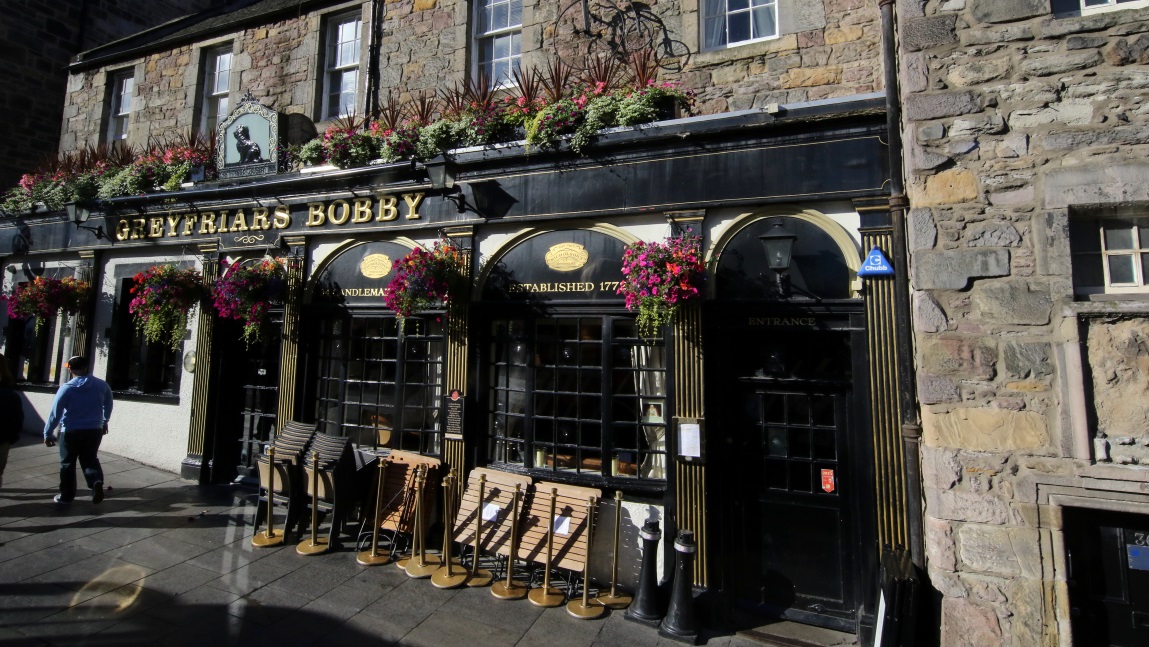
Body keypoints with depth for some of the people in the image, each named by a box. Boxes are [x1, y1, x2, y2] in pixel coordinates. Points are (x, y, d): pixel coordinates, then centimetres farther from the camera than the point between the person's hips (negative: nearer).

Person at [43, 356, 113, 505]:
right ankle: (97, 481, -10)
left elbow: (55, 412, -9)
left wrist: (48, 433, 1)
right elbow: (108, 405, 13)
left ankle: (66, 496, 18)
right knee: (90, 459, 15)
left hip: (71, 432, -3)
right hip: (94, 431, 3)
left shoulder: (67, 388, -12)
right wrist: (104, 422, 27)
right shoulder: (102, 385, 0)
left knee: (68, 463, 12)